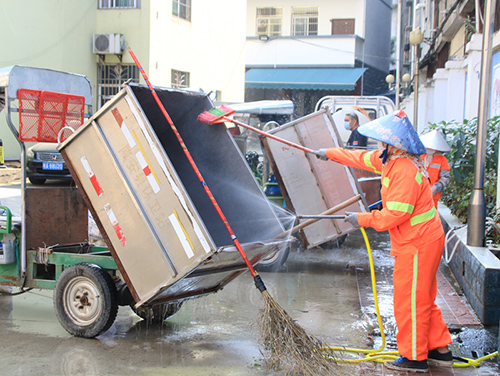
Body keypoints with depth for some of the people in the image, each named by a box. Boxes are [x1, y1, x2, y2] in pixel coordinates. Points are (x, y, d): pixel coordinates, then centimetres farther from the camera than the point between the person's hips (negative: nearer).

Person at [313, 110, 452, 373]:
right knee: (421, 299, 18)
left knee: (409, 301, 1)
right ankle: (440, 349, 28)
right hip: (421, 240, 10)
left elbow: (394, 215, -26)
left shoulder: (405, 171, -25)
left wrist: (363, 219, -14)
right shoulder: (391, 161, 6)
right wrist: (330, 153, 29)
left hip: (417, 245, -10)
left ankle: (414, 357, 13)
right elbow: (362, 158, 22)